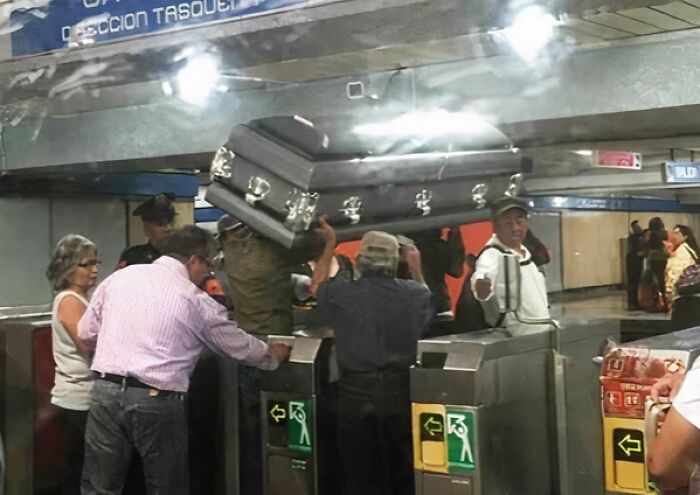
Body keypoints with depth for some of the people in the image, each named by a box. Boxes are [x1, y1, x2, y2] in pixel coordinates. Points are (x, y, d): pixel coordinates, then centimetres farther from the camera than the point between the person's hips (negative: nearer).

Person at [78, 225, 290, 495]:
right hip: (157, 400, -3)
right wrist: (274, 355, 30)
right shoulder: (197, 301, 0)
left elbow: (86, 333, 15)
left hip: (106, 390, 4)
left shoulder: (119, 277, 9)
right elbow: (242, 347, 11)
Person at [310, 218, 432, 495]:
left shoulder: (341, 293, -8)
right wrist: (416, 270, 30)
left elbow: (316, 287, 16)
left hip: (356, 393, -1)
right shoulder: (414, 294, -5)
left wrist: (330, 244, 25)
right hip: (401, 392, 1)